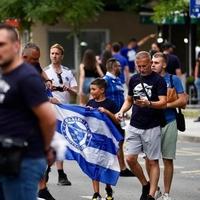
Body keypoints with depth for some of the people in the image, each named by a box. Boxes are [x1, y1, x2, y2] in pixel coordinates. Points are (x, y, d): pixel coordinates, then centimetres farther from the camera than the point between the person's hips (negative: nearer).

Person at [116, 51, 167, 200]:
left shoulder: (158, 80, -5)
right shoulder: (134, 79, 11)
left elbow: (163, 103, -14)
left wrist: (148, 104, -32)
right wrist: (122, 111, 3)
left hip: (152, 127, -5)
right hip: (134, 126, 5)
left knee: (153, 161, -1)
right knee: (130, 158, -2)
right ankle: (145, 185, 19)